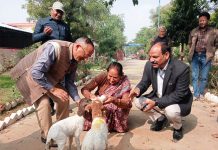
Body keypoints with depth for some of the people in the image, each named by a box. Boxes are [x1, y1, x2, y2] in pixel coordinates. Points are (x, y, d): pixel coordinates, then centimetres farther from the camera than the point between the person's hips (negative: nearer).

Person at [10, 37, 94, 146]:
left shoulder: (74, 60, -9)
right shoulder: (55, 48, -35)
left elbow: (69, 83, -2)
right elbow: (36, 72, -36)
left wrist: (78, 100, -14)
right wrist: (53, 89, -30)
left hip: (48, 76, 8)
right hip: (29, 74, -8)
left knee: (64, 98, 2)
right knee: (44, 103, -22)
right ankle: (47, 136, -1)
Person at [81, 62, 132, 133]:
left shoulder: (125, 82, -20)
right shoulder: (103, 76, -17)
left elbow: (127, 103, -28)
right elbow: (84, 89, -17)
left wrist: (114, 100, -48)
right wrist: (91, 95, -39)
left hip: (115, 109, -1)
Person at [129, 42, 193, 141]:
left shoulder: (182, 69, -29)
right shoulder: (149, 65, -14)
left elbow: (179, 94, -27)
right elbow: (144, 82, -2)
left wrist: (156, 103, -34)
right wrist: (138, 89, -27)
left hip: (179, 102, -5)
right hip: (157, 99, 5)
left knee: (171, 111, -35)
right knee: (138, 101, -9)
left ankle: (178, 128, 2)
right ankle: (160, 118, 13)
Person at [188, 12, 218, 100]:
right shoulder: (193, 32, 6)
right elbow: (190, 43, 17)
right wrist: (191, 52, 8)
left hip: (206, 57, -2)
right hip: (195, 56, 2)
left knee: (204, 77, 4)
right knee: (195, 76, 3)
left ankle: (201, 94, 17)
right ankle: (196, 94, 11)